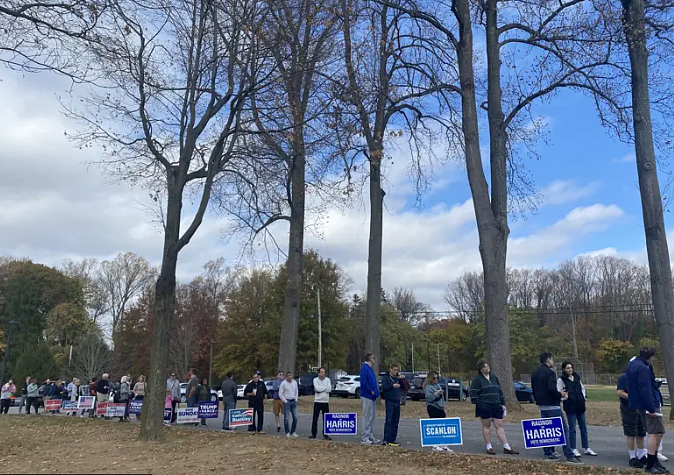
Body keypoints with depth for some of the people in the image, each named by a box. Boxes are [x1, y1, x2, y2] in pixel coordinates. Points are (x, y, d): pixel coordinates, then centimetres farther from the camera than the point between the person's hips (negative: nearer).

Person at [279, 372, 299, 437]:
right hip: (287, 402, -5)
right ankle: (287, 433, 8)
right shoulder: (283, 383, -8)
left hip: (294, 402, 5)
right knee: (286, 418, -2)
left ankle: (293, 432, 14)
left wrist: (296, 399, 9)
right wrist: (285, 401, -8)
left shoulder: (295, 382, 7)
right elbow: (280, 394, -7)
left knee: (295, 418, 3)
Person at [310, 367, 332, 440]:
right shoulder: (315, 379, -1)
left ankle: (325, 434, 14)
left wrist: (320, 389, -12)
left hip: (325, 402, 2)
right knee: (315, 419, 3)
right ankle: (313, 434, 14)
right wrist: (325, 387, -8)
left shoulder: (327, 379, 4)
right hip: (317, 401, -2)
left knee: (326, 419, 5)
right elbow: (317, 388, -17)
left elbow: (329, 389, -10)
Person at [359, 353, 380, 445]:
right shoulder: (364, 368, -13)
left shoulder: (369, 368, 17)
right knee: (367, 416, -6)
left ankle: (371, 436, 20)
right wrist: (370, 391, -16)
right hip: (367, 396, -10)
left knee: (372, 417, 13)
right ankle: (365, 437, 0)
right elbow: (363, 382, -22)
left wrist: (376, 391, 8)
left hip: (372, 396, 10)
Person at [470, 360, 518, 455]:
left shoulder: (494, 377, 15)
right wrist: (478, 404, -13)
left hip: (497, 406, 5)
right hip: (484, 407, -5)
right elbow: (473, 393, -8)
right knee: (486, 426, 4)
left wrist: (503, 403, 13)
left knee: (499, 426, 5)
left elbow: (500, 391, 19)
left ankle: (507, 448, 6)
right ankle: (489, 447, 11)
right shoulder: (477, 379, -4)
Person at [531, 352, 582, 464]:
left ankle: (548, 453, 16)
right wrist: (560, 394, -9)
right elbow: (552, 389, -26)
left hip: (541, 406, 9)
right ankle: (569, 456, -6)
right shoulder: (550, 372, -15)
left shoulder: (534, 374, 12)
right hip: (552, 406, -8)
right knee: (563, 429, -4)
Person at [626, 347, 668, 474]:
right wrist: (651, 408, -22)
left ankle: (653, 459, 24)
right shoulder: (643, 368, -19)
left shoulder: (632, 364, 12)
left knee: (659, 431, 18)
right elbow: (645, 389, -23)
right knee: (654, 433, -4)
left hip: (639, 405, 10)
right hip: (648, 404, -10)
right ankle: (650, 465, -1)